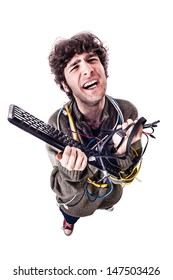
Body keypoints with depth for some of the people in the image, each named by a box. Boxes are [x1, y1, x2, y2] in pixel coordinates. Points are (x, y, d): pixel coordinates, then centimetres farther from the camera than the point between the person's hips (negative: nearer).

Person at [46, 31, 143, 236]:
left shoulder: (127, 112, -32)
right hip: (76, 201, -2)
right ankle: (69, 220, 70)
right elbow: (65, 194, -31)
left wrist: (121, 152, -45)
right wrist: (72, 172, -53)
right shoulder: (57, 123, -35)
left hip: (110, 192, 2)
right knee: (72, 213, 33)